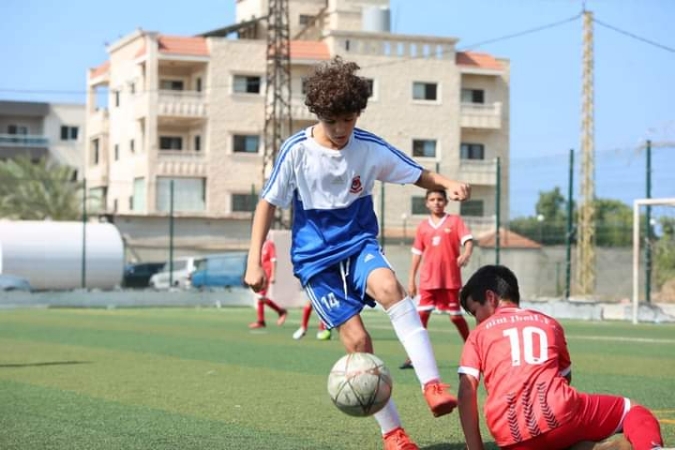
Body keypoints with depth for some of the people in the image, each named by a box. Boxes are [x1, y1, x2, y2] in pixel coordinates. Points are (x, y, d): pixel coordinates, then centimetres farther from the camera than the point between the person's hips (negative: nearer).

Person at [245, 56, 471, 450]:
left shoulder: (370, 147, -6)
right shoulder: (297, 150, -11)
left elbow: (420, 175, 2)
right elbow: (268, 204, -1)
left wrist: (449, 184, -20)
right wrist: (254, 262, -6)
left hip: (359, 244, 1)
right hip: (315, 257, -1)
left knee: (389, 286, -33)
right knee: (357, 339, -12)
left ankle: (433, 384, -37)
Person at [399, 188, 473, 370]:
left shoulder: (455, 221, 2)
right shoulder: (423, 227, 10)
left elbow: (468, 240, -10)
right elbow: (417, 254, 13)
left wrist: (466, 254, -33)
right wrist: (411, 280, 11)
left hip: (450, 279, -2)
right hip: (427, 280, 2)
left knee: (456, 316, 4)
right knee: (422, 314, -5)